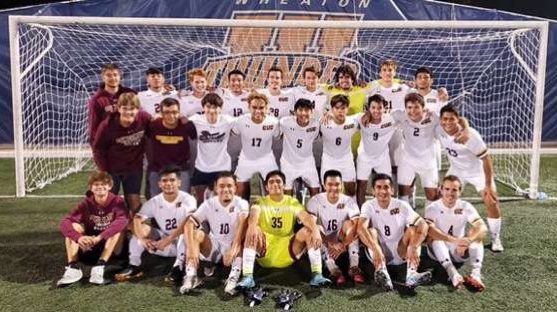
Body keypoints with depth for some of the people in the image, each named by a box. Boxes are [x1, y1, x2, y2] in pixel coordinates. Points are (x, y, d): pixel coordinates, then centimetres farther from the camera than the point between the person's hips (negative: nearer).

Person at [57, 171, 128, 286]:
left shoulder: (117, 201, -13)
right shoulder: (86, 203, -7)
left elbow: (123, 221, -34)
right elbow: (65, 222, -21)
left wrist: (99, 238, -44)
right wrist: (79, 238, -40)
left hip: (113, 249, -2)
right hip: (89, 247, 3)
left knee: (118, 228, -29)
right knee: (73, 226, -16)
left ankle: (99, 267, -33)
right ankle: (73, 268, -26)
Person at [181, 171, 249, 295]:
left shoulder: (241, 204, -12)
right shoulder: (209, 204, -6)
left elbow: (243, 221, -33)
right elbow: (189, 223, -19)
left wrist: (233, 248, -48)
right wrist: (192, 248, -35)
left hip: (234, 251, -2)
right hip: (214, 248, 3)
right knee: (195, 233, -21)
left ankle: (234, 277, -39)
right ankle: (191, 276, -26)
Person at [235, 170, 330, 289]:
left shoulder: (292, 202, 5)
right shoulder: (260, 202, 2)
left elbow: (306, 217, -14)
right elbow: (253, 216, -22)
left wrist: (316, 231, -36)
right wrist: (253, 227, -47)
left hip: (288, 253, 1)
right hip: (265, 253, -1)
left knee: (309, 231, -20)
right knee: (252, 232, -29)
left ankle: (317, 275, -23)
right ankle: (247, 277, -34)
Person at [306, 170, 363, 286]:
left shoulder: (349, 202, -10)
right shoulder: (315, 201, -13)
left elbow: (357, 227, -22)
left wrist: (342, 245, -32)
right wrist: (331, 243, -34)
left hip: (343, 242, 1)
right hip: (323, 244, -1)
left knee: (350, 224, -24)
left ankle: (354, 267, -25)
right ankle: (333, 270, -41)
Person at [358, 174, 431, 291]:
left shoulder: (402, 205, -7)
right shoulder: (369, 206, -10)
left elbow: (423, 225, -21)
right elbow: (361, 228, -29)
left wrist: (413, 248, -39)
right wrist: (376, 249, -46)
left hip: (400, 253, 1)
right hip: (378, 252, -1)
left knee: (414, 229, -20)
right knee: (371, 231, -26)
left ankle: (412, 273, -36)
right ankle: (381, 272, -44)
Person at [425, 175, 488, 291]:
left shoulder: (465, 207, -8)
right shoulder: (433, 208, -15)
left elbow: (483, 228, -22)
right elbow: (430, 230, -34)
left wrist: (468, 240, -42)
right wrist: (454, 240, -48)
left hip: (460, 251, 2)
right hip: (438, 252, -2)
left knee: (476, 234, -22)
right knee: (434, 236, -32)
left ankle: (476, 274, -36)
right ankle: (453, 274, -44)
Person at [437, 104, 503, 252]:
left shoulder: (470, 135, -34)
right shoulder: (439, 131, -20)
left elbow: (486, 159, -27)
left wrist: (488, 185, -25)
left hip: (478, 171, -4)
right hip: (457, 170, 4)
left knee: (492, 202, -12)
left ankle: (495, 239, 8)